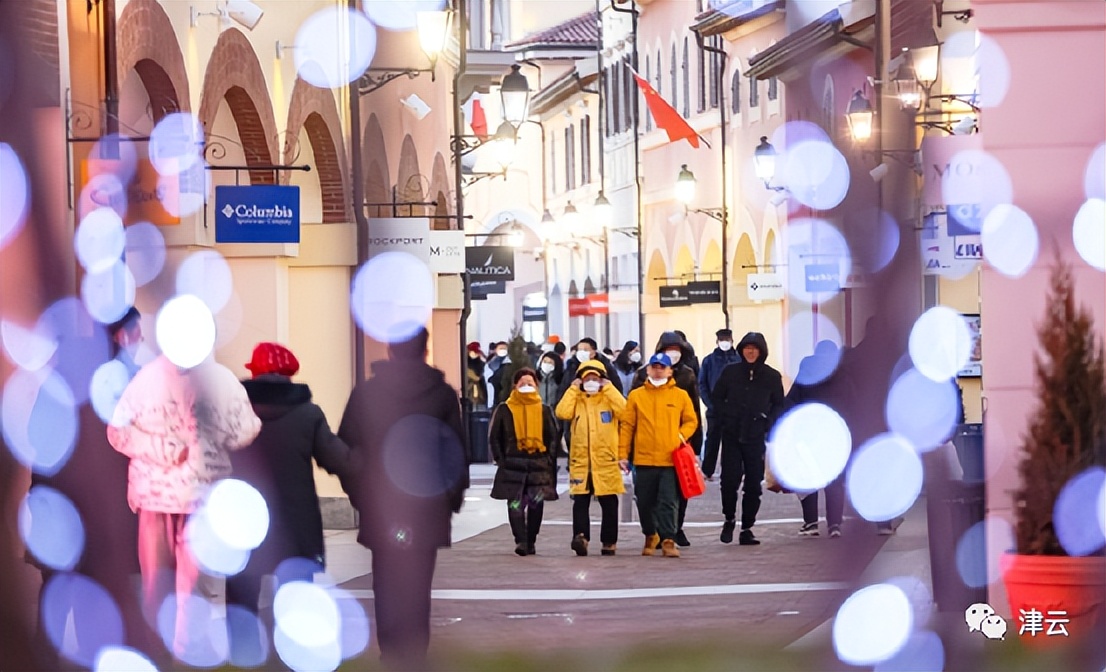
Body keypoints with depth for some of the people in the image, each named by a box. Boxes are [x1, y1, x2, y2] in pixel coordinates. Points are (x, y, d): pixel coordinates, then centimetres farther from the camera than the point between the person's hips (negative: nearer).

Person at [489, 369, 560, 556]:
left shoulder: (544, 410, 10)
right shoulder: (504, 409, 6)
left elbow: (553, 437, 13)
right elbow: (494, 437, 7)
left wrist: (549, 460, 2)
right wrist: (501, 460, -2)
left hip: (539, 465, 2)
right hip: (513, 466, -2)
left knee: (536, 505, 3)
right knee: (515, 505, -11)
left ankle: (530, 542, 12)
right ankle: (520, 541, -12)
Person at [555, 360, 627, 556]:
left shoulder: (608, 398, 7)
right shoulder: (576, 399, 10)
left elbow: (622, 409, -14)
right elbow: (562, 413, -9)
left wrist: (609, 388, -7)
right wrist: (573, 389, -4)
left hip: (606, 460, -1)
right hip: (580, 460, 1)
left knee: (609, 503, 5)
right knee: (580, 502, -10)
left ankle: (609, 542, 12)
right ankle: (581, 537, -19)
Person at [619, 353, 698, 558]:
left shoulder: (680, 395, 5)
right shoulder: (636, 395, 6)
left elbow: (691, 420, 12)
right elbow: (627, 426, 6)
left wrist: (681, 435, -7)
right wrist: (623, 454, 2)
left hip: (670, 459, -1)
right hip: (644, 459, 1)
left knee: (667, 502, -7)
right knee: (645, 502, 9)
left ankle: (668, 541, -7)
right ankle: (650, 536, 28)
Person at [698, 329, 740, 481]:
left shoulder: (739, 360, 1)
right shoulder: (709, 360, 3)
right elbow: (702, 385, 2)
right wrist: (710, 404, -8)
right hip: (714, 410, 0)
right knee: (712, 441, 6)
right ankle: (707, 471, 13)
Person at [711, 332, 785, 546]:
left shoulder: (772, 376, 3)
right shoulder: (730, 372, 3)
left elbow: (779, 405, 11)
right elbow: (716, 397, 12)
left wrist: (768, 423, -2)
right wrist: (726, 416, 0)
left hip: (756, 437, 0)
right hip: (732, 435, 0)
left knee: (753, 484, 1)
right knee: (729, 479, -6)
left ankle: (747, 528, 8)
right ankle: (729, 519, 16)